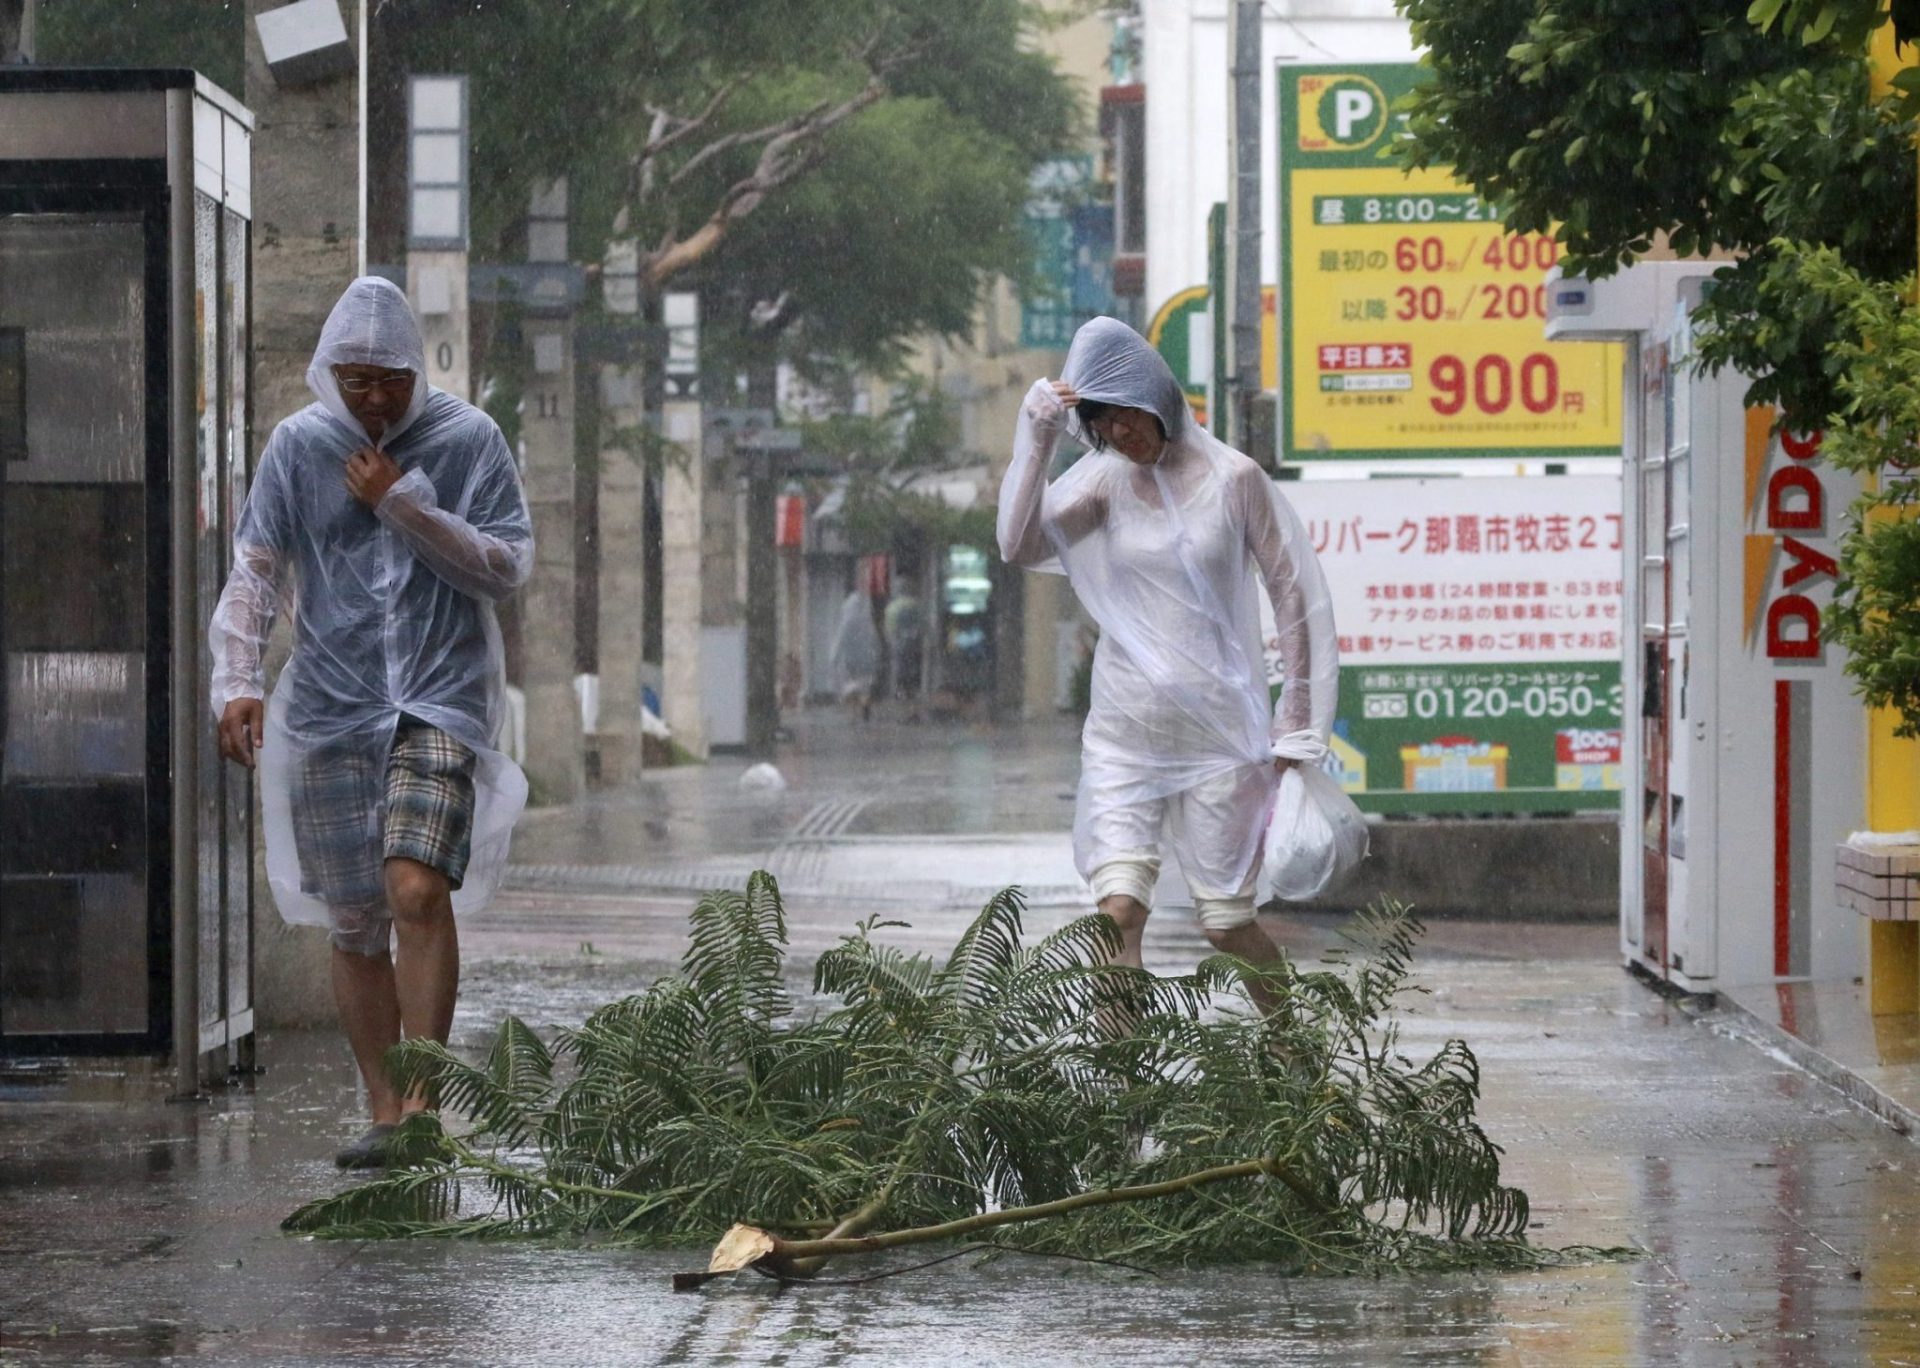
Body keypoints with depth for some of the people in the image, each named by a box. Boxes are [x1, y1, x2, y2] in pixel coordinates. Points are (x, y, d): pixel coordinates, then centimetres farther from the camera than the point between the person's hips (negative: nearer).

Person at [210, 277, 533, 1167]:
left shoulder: (468, 440, 2)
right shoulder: (299, 446, 6)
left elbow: (508, 568, -2)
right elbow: (254, 572, 4)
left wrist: (405, 506, -11)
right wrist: (235, 682, -9)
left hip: (442, 701, -2)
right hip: (331, 708, 2)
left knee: (418, 889, -21)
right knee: (354, 925, 3)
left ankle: (423, 1097, -18)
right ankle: (384, 1111, 12)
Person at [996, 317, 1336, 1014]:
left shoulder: (1232, 478, -5)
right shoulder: (1101, 480, 4)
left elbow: (1293, 595, 0)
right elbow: (1019, 544, -11)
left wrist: (1296, 724, 0)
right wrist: (1035, 443, -19)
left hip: (1217, 730, -2)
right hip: (1124, 733, 2)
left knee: (1227, 920, 4)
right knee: (1119, 909, -12)